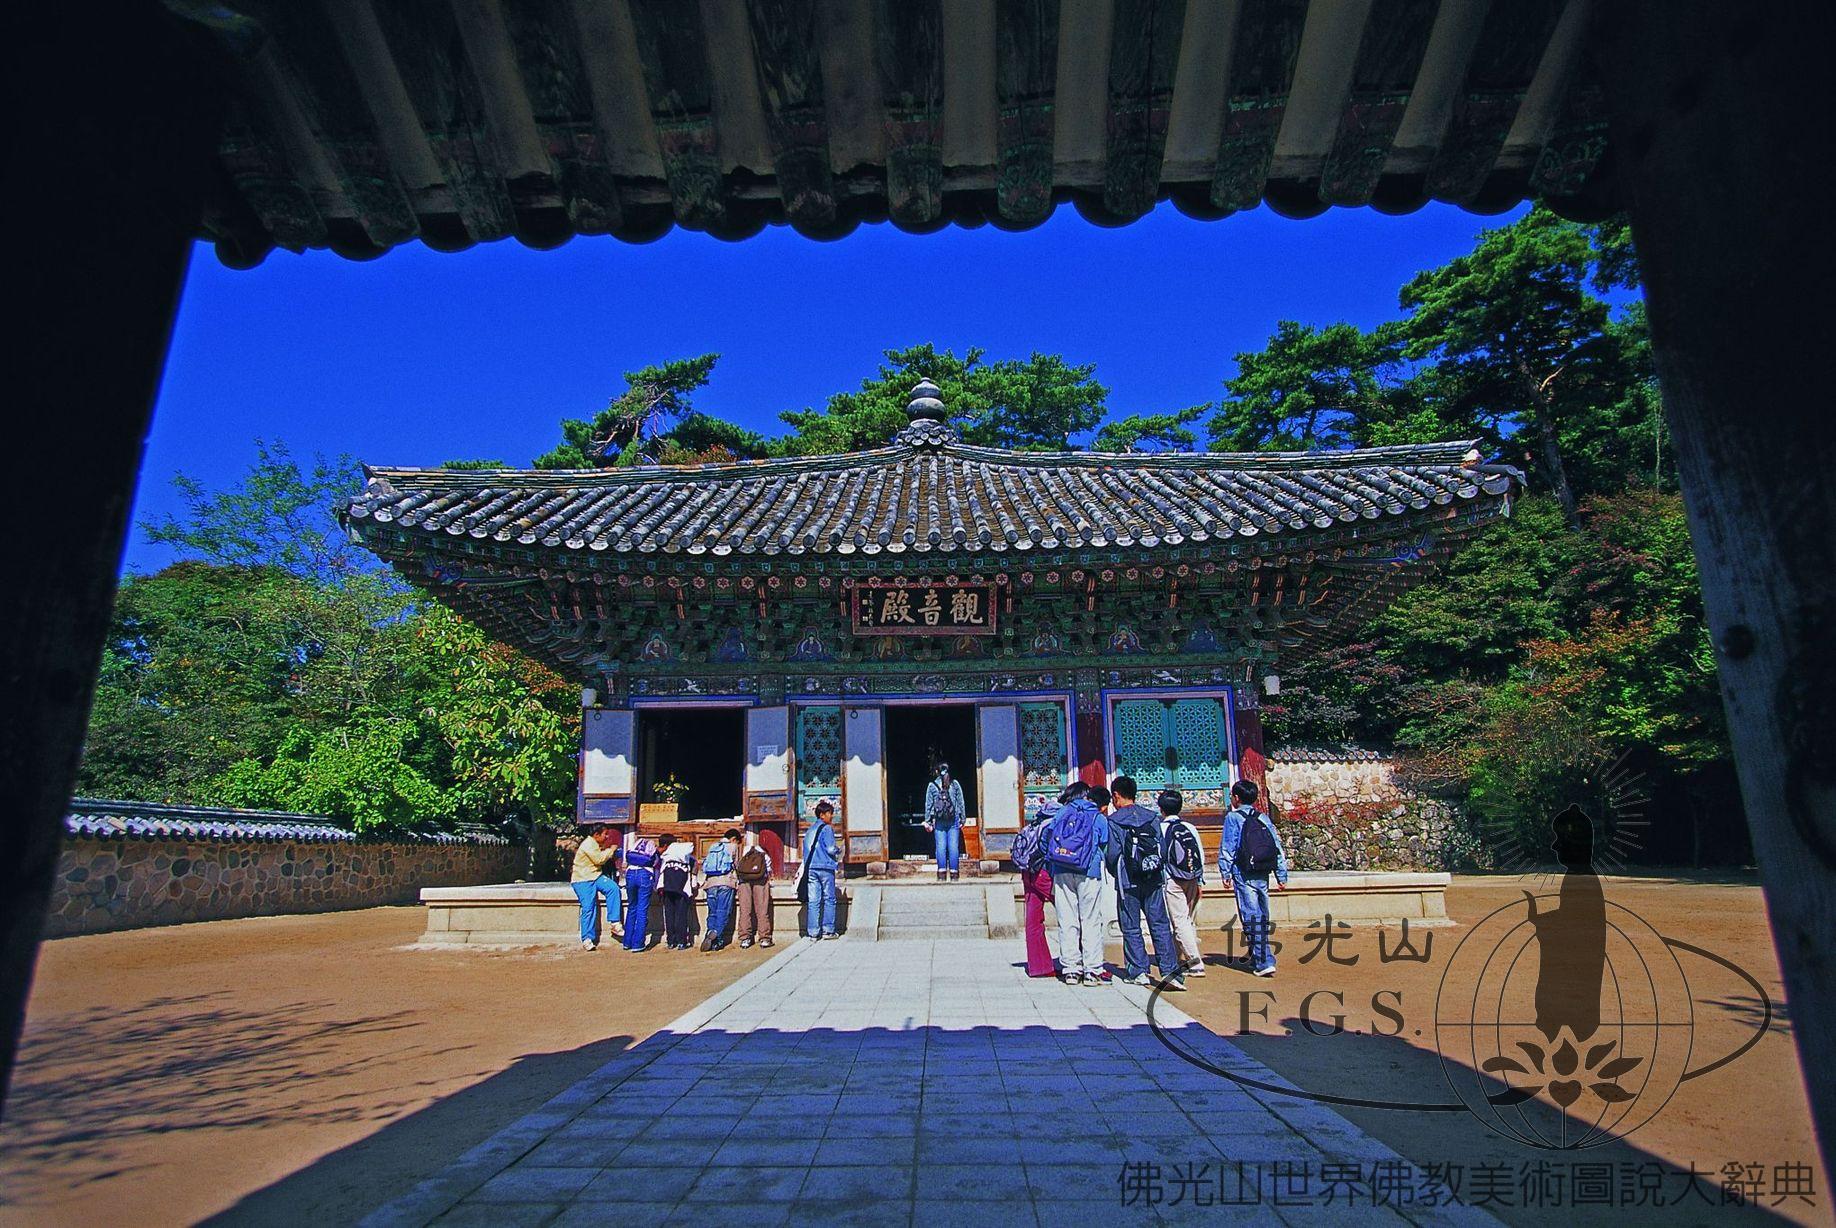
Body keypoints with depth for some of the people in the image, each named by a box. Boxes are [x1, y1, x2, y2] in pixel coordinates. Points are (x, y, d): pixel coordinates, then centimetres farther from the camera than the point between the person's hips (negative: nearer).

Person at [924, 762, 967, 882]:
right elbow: (960, 803, 6)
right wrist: (962, 819, 11)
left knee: (940, 847, 1)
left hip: (939, 822, 0)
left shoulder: (931, 786, 2)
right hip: (954, 821, 1)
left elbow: (928, 804, 4)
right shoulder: (955, 784, 4)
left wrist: (927, 821, 9)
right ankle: (954, 874, 1)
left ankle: (942, 874, -2)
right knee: (953, 847, 2)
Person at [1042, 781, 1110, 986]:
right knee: (1091, 921, 3)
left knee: (1067, 921, 7)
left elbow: (1047, 837, 8)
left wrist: (1050, 868, 15)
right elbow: (1104, 847, 4)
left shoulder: (1062, 812, 10)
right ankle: (1092, 971, 2)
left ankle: (1070, 969, 9)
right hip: (1088, 873, -3)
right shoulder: (1099, 819, 3)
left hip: (1061, 873, 3)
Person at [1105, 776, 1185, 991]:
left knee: (1131, 928, 7)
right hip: (1154, 880, 3)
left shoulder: (1113, 821, -7)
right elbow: (1163, 847, 5)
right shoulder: (1153, 817, 6)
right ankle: (1170, 970, -3)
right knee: (1160, 925, 4)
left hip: (1128, 883, -3)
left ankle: (1138, 971, 10)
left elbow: (1112, 854, -10)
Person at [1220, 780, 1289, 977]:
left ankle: (1264, 962, -11)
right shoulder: (1263, 818, 11)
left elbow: (1227, 847, -9)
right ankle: (1257, 957, 27)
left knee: (1252, 917, -5)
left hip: (1244, 875, -6)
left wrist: (1226, 873, -5)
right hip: (1263, 876, 6)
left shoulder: (1233, 817, -3)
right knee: (1262, 917, 15)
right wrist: (1282, 876, 13)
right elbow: (1278, 846, 10)